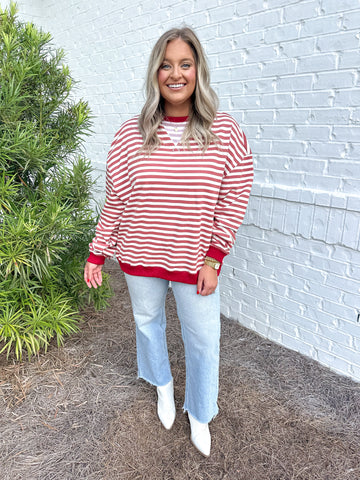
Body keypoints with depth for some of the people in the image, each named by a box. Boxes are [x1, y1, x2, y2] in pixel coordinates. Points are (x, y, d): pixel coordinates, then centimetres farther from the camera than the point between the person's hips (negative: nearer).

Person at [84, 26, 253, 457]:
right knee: (147, 323, 21)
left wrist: (213, 260, -10)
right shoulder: (131, 135, -4)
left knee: (203, 340, 10)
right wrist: (96, 255, 2)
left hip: (195, 261, -1)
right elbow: (115, 202, 0)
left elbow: (233, 199, -6)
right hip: (140, 258, 2)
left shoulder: (225, 132, -7)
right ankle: (162, 385, 53)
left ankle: (199, 416, 39)